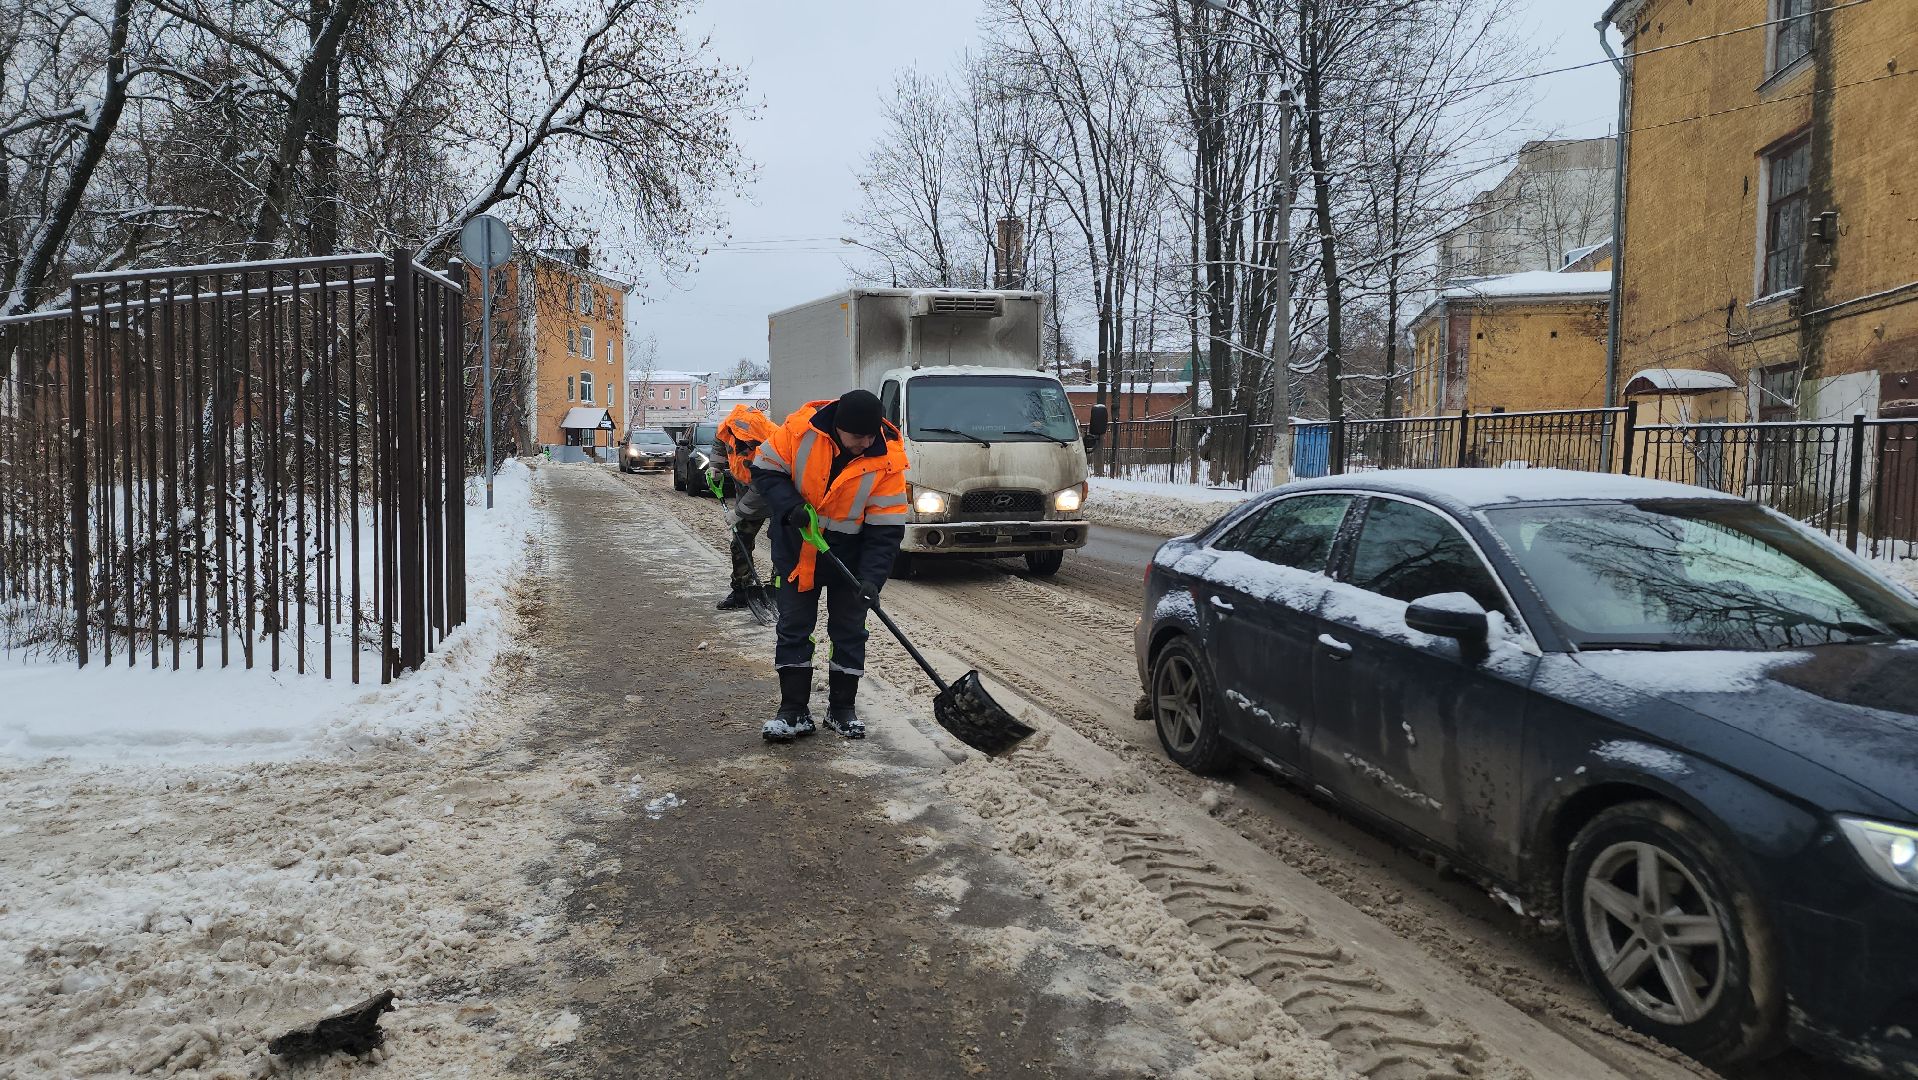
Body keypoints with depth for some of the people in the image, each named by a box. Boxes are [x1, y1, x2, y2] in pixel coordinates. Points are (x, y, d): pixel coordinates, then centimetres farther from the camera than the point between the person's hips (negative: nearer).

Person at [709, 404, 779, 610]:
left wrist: (738, 513, -22)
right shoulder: (729, 425, -23)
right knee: (741, 544, 9)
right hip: (747, 490, 6)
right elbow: (720, 440, 5)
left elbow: (761, 492, -32)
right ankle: (741, 591, 19)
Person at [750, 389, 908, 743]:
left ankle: (842, 709, 23)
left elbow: (886, 530, -19)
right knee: (793, 630, 6)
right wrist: (789, 505, -26)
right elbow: (765, 470, -8)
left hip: (850, 558, 0)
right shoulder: (801, 429, -21)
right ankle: (794, 710, 15)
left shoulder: (886, 460, -21)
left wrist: (872, 578, -30)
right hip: (796, 552, 0)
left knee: (849, 633, 8)